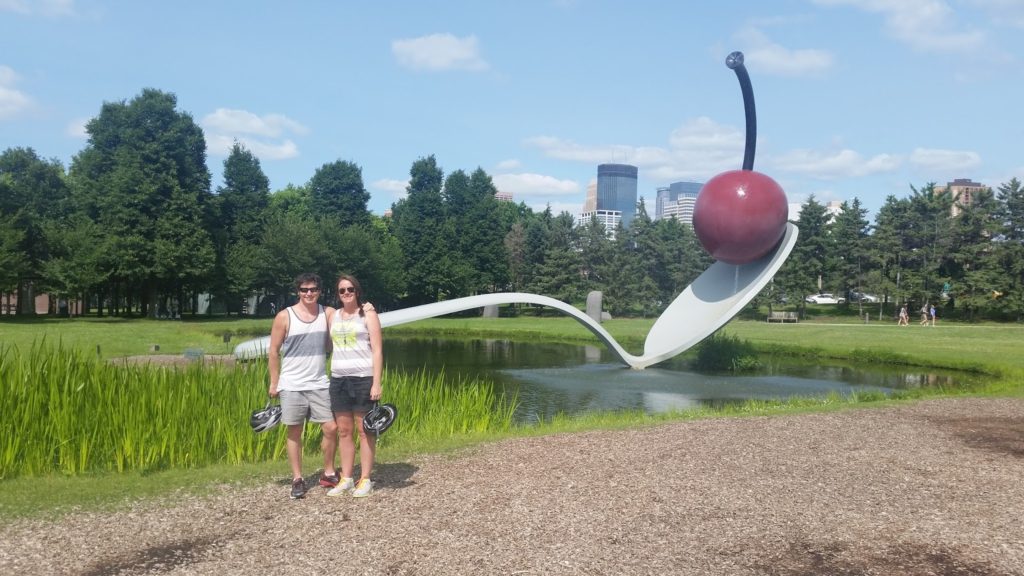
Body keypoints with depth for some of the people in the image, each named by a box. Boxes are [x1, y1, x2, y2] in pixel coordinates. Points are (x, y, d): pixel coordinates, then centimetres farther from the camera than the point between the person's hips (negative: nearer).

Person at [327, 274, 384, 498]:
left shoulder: (368, 314, -1)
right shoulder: (334, 316, 13)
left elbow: (377, 350, -6)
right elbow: (333, 348, 16)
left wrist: (376, 383, -13)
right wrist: (331, 377, 9)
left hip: (363, 378, -5)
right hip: (338, 379, 5)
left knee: (365, 431, 1)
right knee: (343, 431, 8)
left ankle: (365, 480, 8)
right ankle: (346, 479, 16)